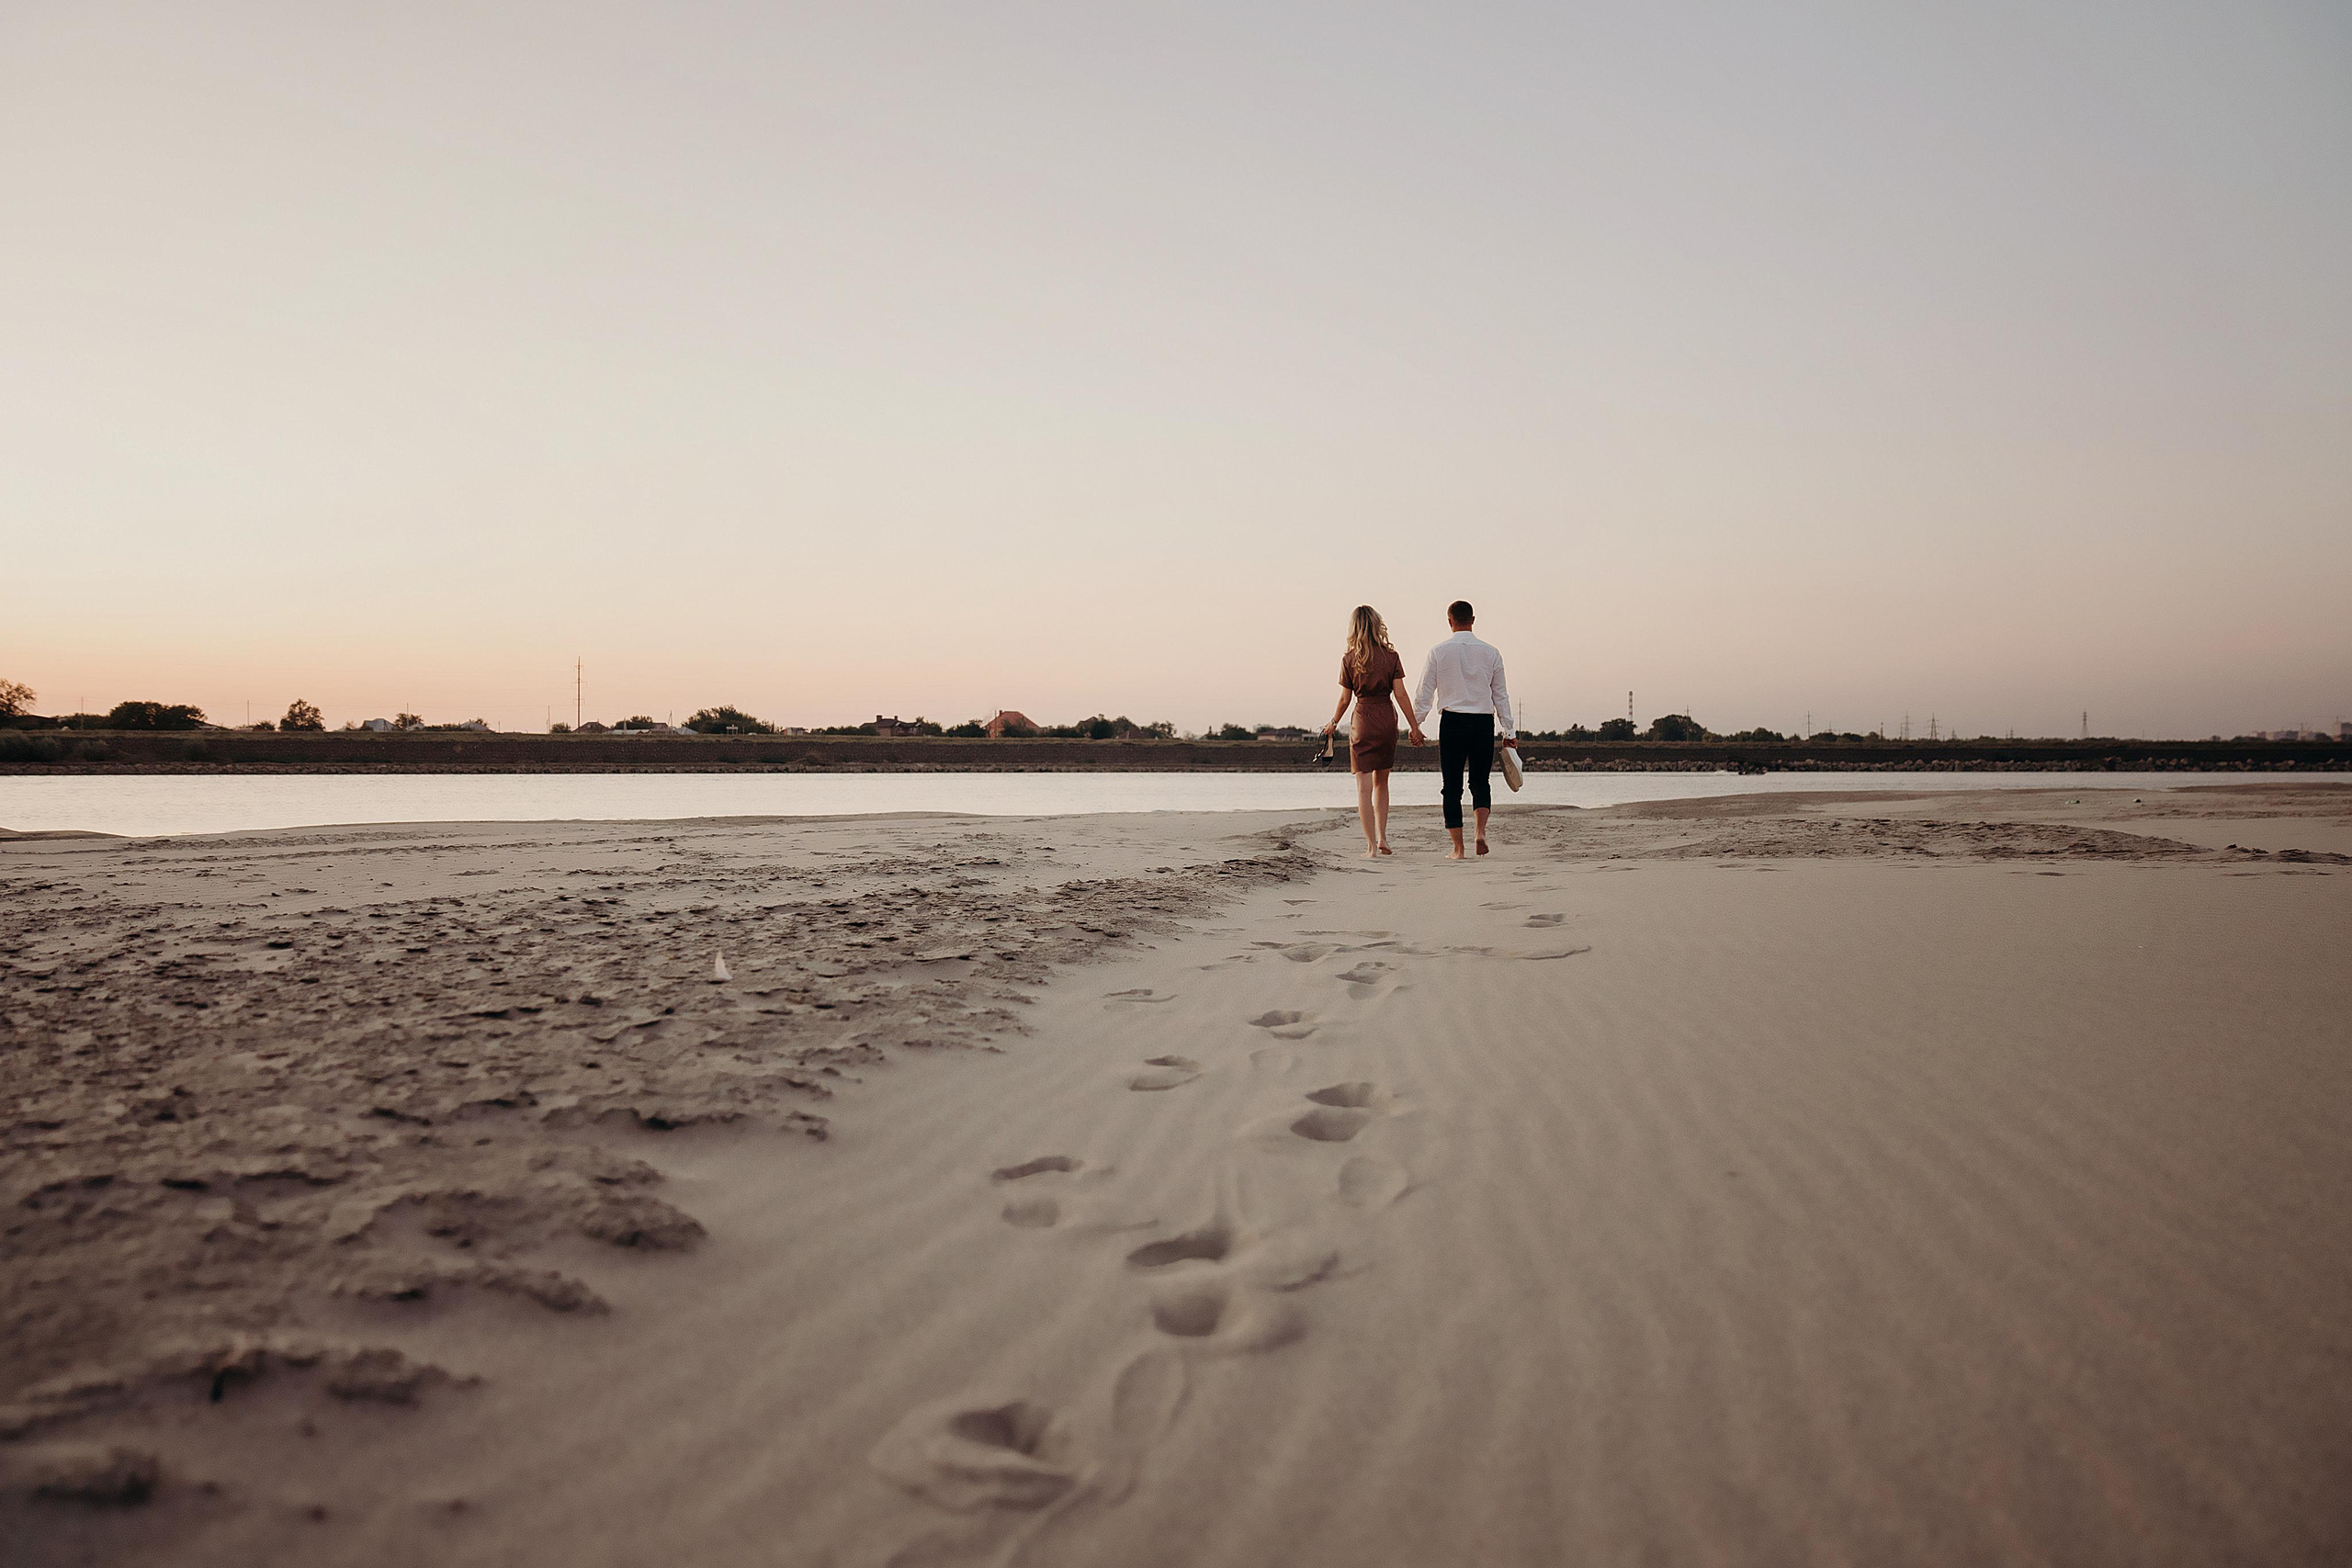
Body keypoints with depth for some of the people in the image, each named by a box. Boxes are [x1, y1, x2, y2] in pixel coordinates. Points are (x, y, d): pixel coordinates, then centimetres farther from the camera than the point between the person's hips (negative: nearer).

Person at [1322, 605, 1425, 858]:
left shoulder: (1349, 659, -4)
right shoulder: (1390, 656, -2)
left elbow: (1345, 698, -1)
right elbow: (1400, 695, -5)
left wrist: (1333, 723, 15)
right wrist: (1415, 727, 1)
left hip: (1362, 722, -2)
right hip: (1387, 720, 2)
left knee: (1364, 786, 0)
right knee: (1381, 782, 19)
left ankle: (1372, 846, -4)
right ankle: (1382, 839, 17)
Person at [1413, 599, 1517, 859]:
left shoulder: (1438, 652, -1)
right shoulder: (1490, 652, 4)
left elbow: (1425, 693, -1)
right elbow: (1500, 695, 7)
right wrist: (1509, 732, 12)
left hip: (1452, 722, -1)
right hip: (1483, 723, 2)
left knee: (1453, 786, 4)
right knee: (1480, 782, 14)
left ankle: (1458, 848, 3)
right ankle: (1481, 830, -10)